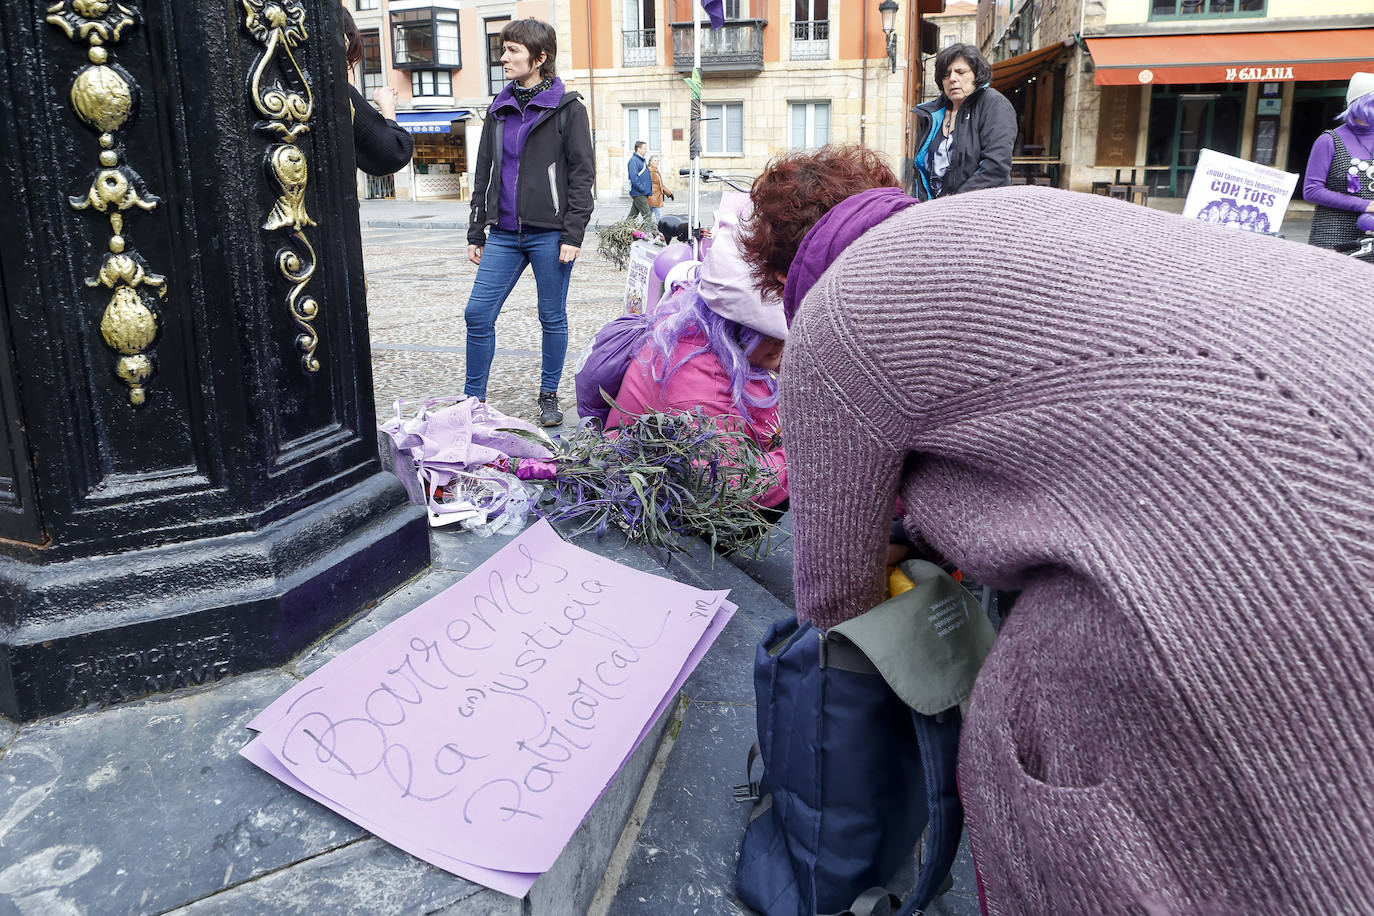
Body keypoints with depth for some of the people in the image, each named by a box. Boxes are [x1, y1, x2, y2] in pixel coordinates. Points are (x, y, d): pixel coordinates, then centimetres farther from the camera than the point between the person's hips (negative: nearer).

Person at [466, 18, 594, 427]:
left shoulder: (567, 109, -2)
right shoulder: (499, 109, 14)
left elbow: (582, 175, -5)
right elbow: (483, 174, 17)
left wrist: (573, 234, -12)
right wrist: (475, 233, 14)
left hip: (549, 233, -5)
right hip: (504, 233, 5)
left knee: (553, 318, 5)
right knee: (478, 313, -1)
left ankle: (549, 396, 21)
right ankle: (472, 398, 10)